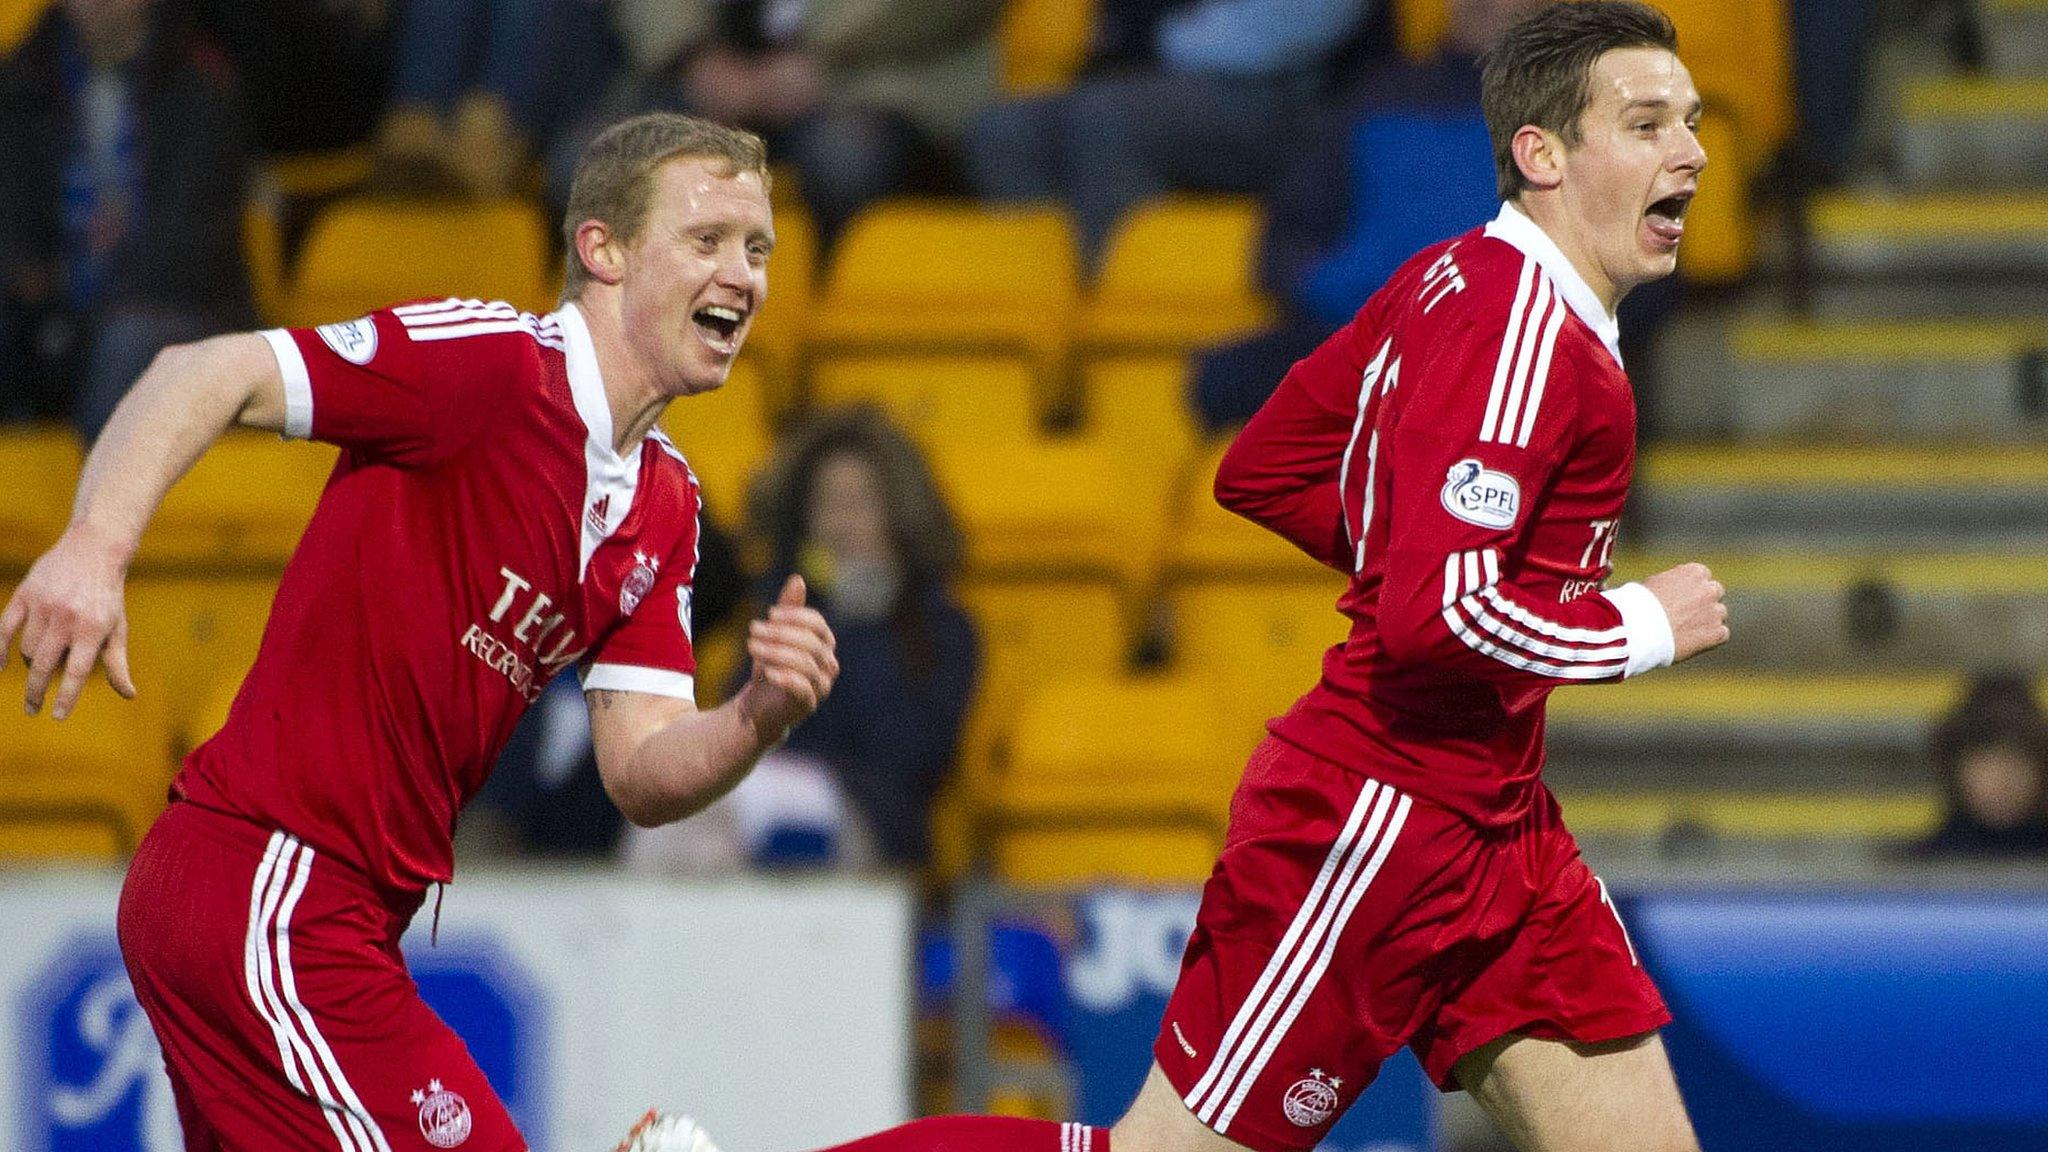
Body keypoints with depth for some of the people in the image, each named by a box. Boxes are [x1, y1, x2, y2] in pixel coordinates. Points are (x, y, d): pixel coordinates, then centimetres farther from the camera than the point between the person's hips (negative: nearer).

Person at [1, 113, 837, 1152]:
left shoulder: (664, 508, 14)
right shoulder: (501, 364, -12)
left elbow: (641, 775, 7)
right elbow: (207, 375, -19)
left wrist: (757, 719, -14)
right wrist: (94, 546, -35)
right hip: (264, 885, -10)